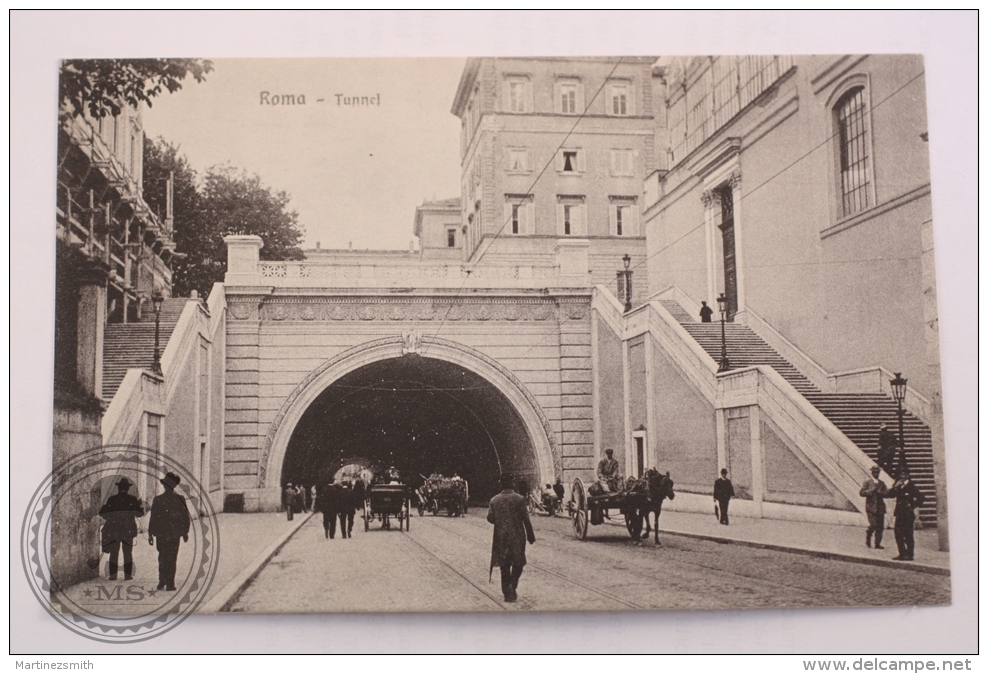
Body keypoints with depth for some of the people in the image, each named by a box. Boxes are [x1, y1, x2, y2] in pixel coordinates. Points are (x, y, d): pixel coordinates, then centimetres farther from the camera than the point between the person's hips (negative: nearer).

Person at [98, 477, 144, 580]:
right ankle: (127, 575, 1)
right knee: (128, 553, 5)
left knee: (113, 553, 7)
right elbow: (139, 513, -2)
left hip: (113, 529, 1)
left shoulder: (111, 499, 0)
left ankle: (112, 575, 3)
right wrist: (141, 507, 17)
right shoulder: (132, 499, -2)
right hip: (128, 529, 0)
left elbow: (103, 514, 1)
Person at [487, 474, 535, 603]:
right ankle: (512, 586, -7)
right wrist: (530, 535, 2)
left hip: (501, 537, 2)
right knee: (518, 563, 13)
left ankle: (508, 593, 10)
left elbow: (490, 518, -1)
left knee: (504, 566, 11)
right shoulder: (519, 498, -9)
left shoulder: (494, 500, -3)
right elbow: (526, 519, -7)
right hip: (517, 536, -2)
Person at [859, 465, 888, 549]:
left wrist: (879, 492, -10)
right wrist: (872, 490, -16)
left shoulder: (882, 483, 16)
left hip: (880, 507, 5)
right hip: (871, 507, -5)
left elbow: (886, 493, 6)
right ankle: (868, 537, 11)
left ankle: (877, 543, 8)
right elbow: (862, 492, -6)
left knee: (880, 527, 1)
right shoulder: (867, 482, 2)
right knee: (873, 524, -15)